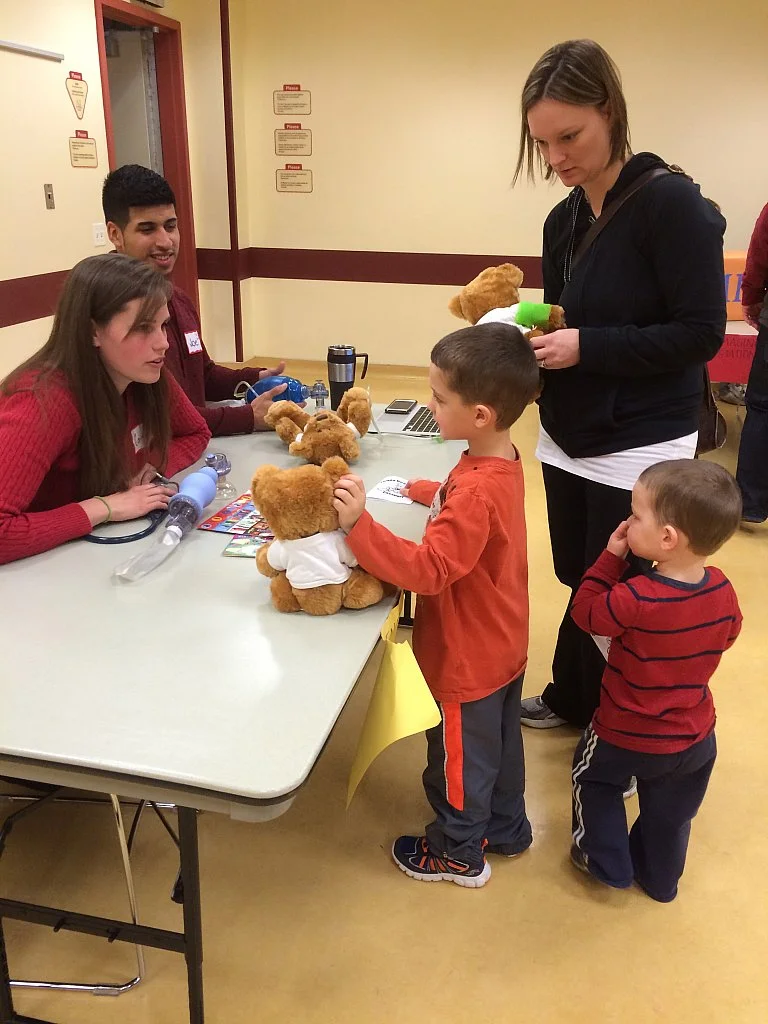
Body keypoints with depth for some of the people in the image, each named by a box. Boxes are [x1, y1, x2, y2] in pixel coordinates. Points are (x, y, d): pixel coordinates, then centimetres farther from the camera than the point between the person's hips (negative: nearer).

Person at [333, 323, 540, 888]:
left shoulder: (476, 493, -35)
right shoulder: (501, 460, -4)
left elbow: (427, 570, -38)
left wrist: (359, 525, -43)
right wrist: (430, 492, 13)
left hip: (469, 661, -9)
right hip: (504, 648, 9)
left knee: (459, 756, 15)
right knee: (500, 745, 27)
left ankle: (458, 854, 38)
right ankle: (506, 829, 49)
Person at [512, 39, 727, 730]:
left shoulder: (671, 202, -15)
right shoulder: (564, 219, 7)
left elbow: (701, 333, -18)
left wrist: (586, 346, -22)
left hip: (641, 447, -6)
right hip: (570, 439, 6)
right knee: (581, 585, 16)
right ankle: (574, 699, 36)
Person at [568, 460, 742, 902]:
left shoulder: (636, 600, -35)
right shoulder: (723, 591, -17)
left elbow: (585, 612, -17)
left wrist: (611, 557, -17)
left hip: (628, 736, -5)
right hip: (694, 739, 5)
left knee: (593, 777, 26)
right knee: (670, 813, 28)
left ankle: (607, 862, 35)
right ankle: (660, 878, 48)